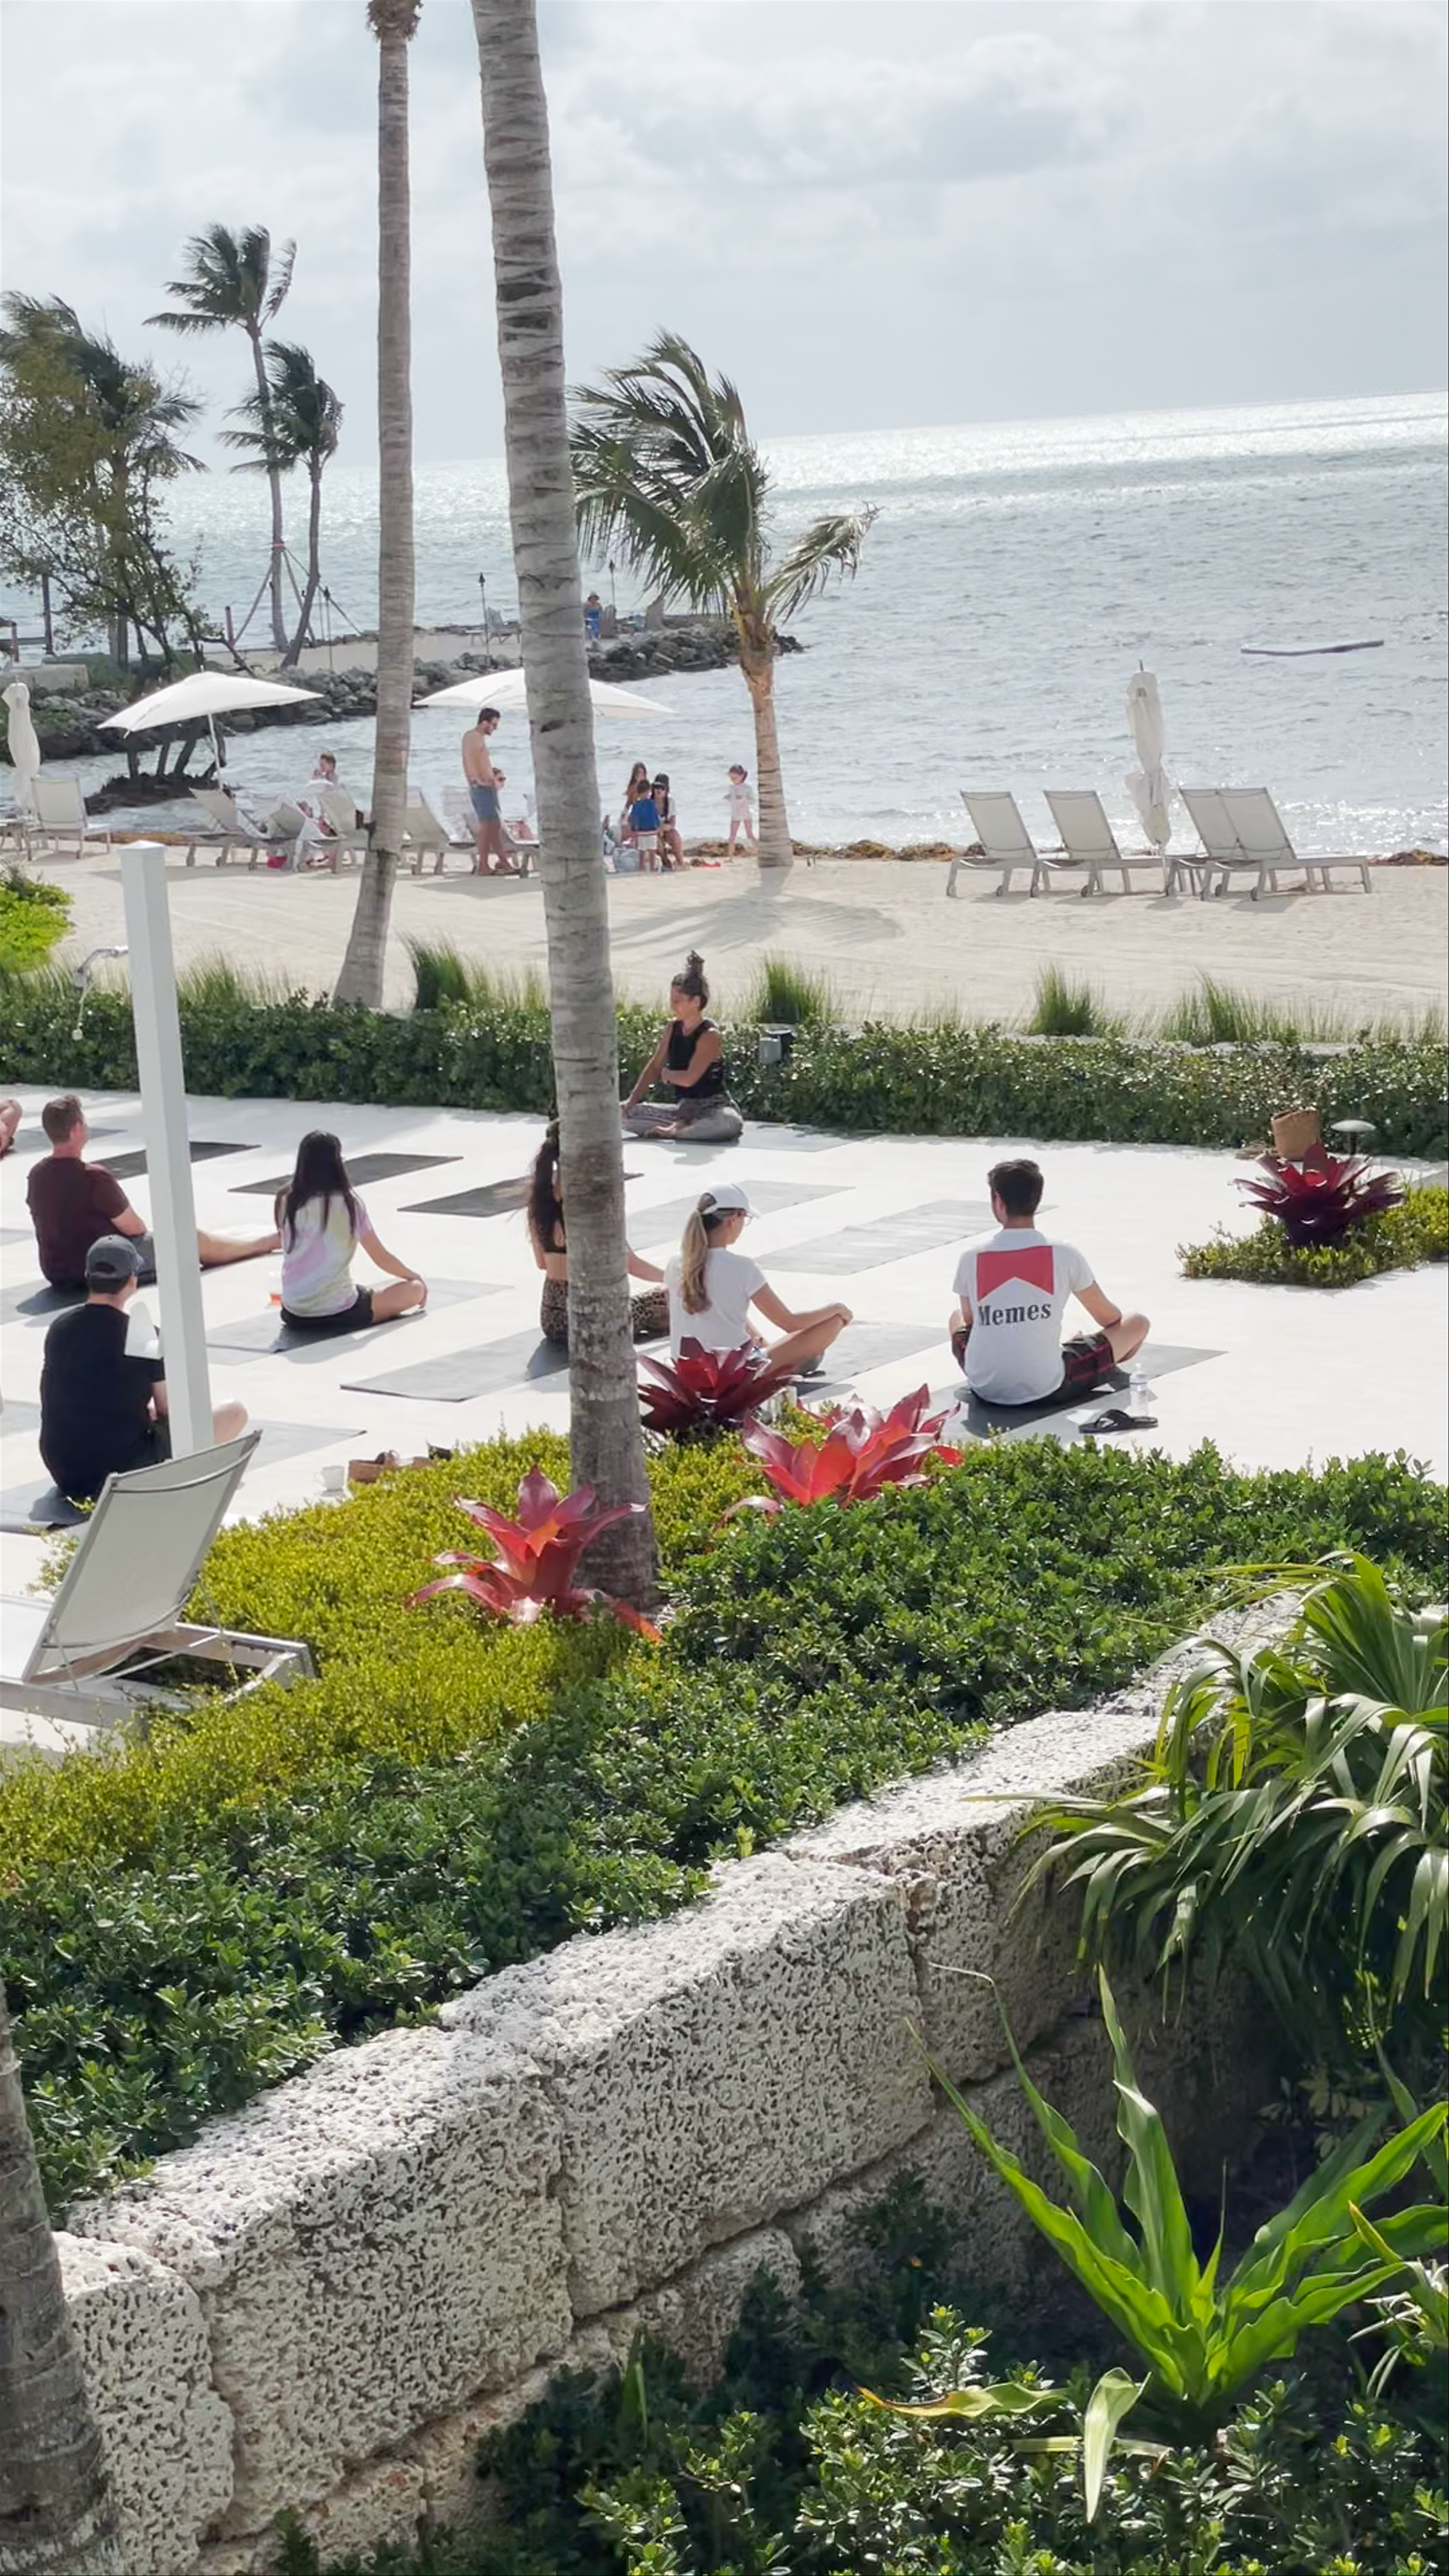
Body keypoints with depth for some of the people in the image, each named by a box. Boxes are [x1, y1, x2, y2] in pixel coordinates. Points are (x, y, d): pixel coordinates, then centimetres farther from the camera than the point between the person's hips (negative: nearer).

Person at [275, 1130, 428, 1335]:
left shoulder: (286, 1202, -3)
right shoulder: (349, 1203, -11)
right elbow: (382, 1258, -1)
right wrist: (414, 1276, 15)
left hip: (295, 1316, 6)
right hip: (339, 1316, -6)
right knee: (416, 1289, 8)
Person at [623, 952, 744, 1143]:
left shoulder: (709, 1036, -16)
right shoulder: (673, 1029, 6)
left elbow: (689, 1079, -23)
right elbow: (654, 1067, 11)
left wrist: (666, 1074, -3)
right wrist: (632, 1100, 1)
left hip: (712, 1108, -7)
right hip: (684, 1108, 7)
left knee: (730, 1123, -43)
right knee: (628, 1115, -10)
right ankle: (684, 1126, -15)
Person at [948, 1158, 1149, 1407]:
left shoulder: (971, 1257, -3)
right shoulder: (1064, 1255, -7)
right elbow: (1109, 1318, 8)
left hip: (985, 1389, 3)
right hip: (1046, 1389, -3)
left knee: (956, 1316, 36)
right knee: (1137, 1324, 16)